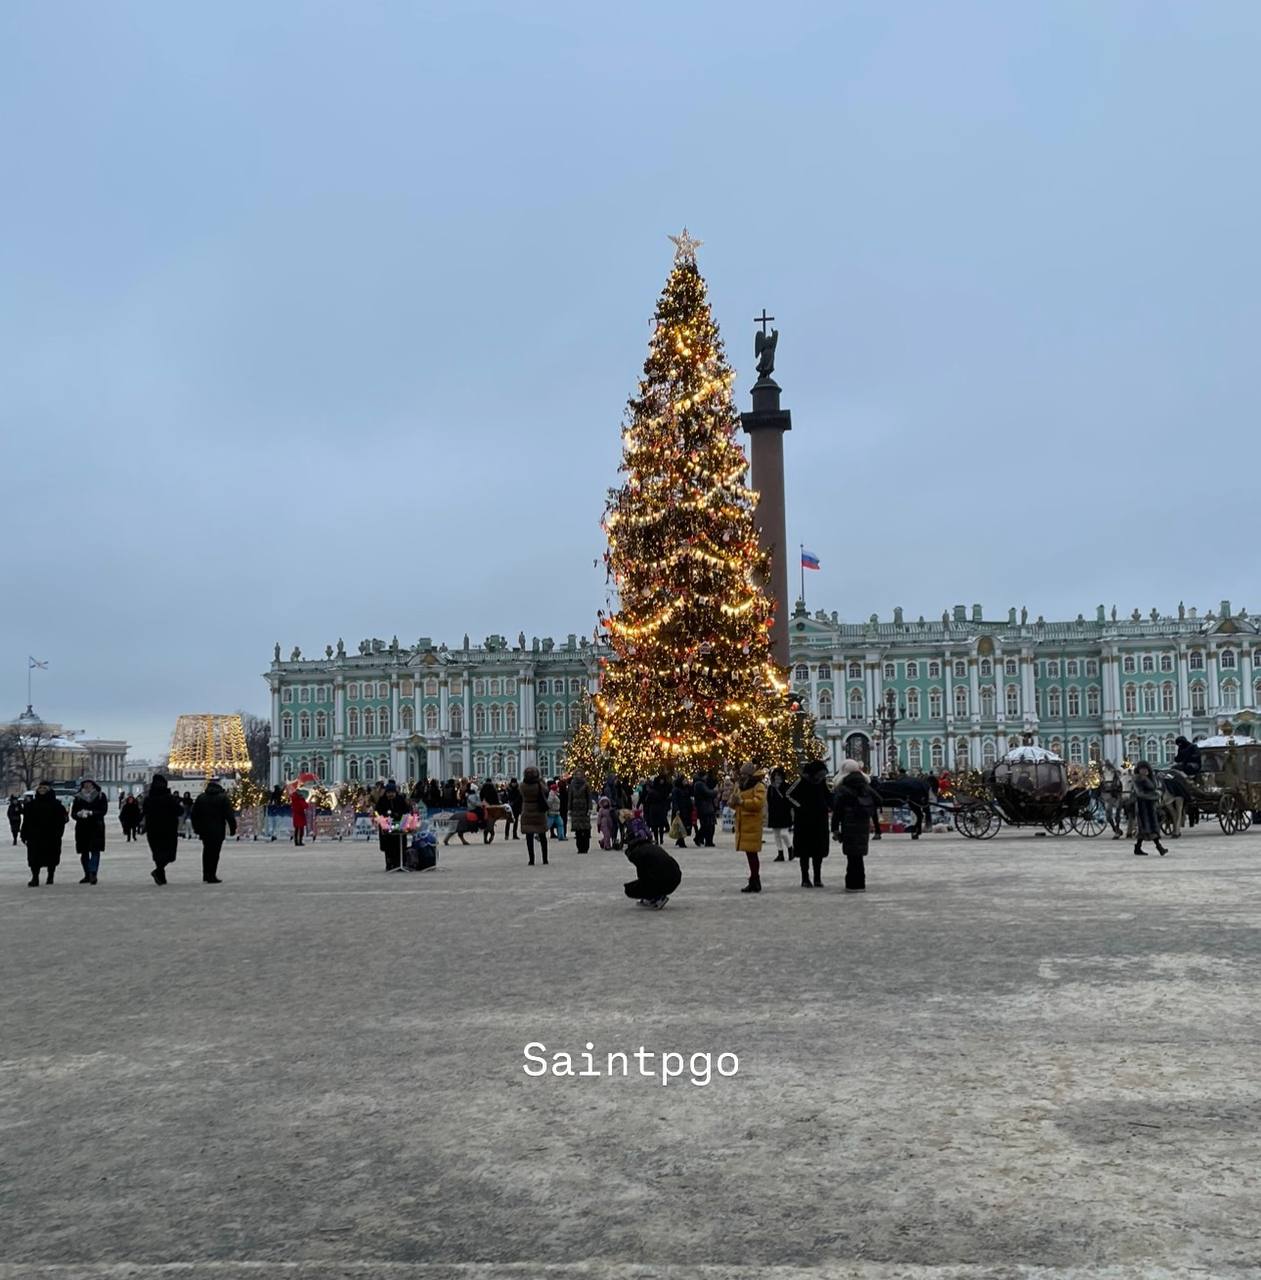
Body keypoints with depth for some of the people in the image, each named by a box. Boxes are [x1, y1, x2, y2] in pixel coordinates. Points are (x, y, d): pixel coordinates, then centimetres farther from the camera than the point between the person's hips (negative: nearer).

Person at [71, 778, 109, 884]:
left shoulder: (100, 796, 3)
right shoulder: (78, 798, 9)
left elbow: (103, 811, -4)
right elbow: (73, 813, 6)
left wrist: (91, 813, -18)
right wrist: (79, 814, -17)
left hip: (96, 828, -3)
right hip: (82, 828, 3)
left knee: (95, 850, -13)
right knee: (84, 852, 8)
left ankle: (93, 873, -18)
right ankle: (87, 875, 18)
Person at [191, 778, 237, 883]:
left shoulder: (201, 797, 8)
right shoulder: (223, 798, -6)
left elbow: (193, 815, 11)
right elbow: (229, 815, -10)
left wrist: (196, 828, 18)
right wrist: (233, 828, -3)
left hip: (204, 830, 5)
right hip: (218, 831, -5)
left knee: (206, 851, 17)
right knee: (214, 853, -2)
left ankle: (205, 876, 22)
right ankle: (211, 876, -3)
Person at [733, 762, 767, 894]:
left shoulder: (759, 786, -6)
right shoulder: (739, 786, 20)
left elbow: (759, 802, -20)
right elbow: (733, 805, 21)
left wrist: (742, 801, -24)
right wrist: (733, 798, -2)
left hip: (752, 825, -8)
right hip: (742, 825, 8)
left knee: (752, 853, -10)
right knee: (749, 853, 12)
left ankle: (755, 882, -6)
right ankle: (754, 881, 19)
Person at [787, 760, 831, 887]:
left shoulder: (823, 781, 4)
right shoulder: (802, 782, -11)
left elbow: (828, 795, 21)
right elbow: (788, 796, -12)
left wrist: (829, 808, 4)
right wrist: (799, 807, -16)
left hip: (820, 822, 5)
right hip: (804, 823, -5)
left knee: (819, 852, 7)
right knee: (805, 852, 0)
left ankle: (818, 878, 15)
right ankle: (805, 879, 7)